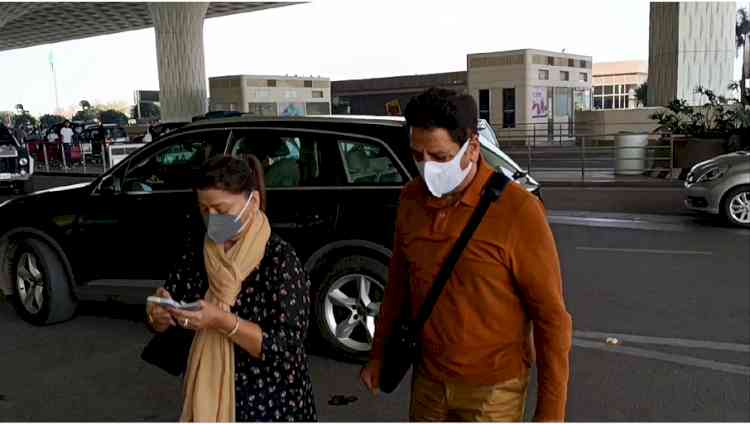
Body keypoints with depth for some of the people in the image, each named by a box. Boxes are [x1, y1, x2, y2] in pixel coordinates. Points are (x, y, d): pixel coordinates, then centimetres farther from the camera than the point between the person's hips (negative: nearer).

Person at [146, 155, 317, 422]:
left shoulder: (280, 259, -18)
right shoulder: (196, 249, -3)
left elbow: (288, 346, -22)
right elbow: (163, 323, 3)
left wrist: (222, 321, -30)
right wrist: (159, 315, -18)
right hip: (208, 392, 5)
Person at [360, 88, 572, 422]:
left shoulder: (518, 211, -21)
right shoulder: (411, 199, -4)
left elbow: (551, 317, -14)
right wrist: (379, 353, 15)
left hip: (491, 388, -5)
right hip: (427, 378, 5)